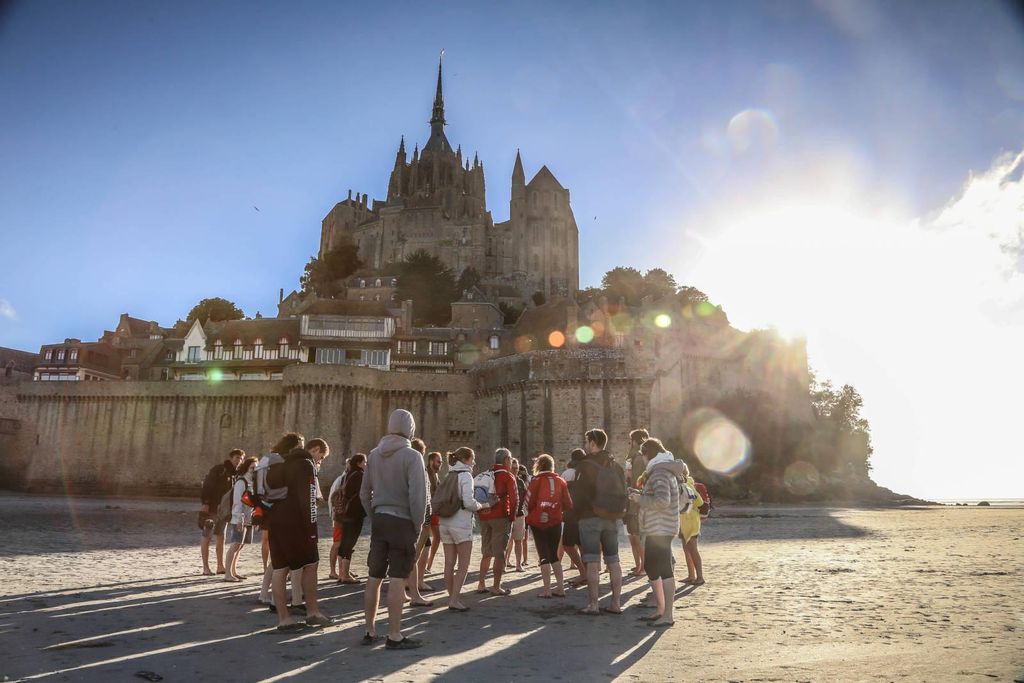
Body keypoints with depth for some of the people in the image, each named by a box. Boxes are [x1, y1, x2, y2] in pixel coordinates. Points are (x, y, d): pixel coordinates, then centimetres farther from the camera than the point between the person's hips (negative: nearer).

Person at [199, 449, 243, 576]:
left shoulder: (235, 473, 11)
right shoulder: (218, 469, -11)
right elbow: (207, 486, -16)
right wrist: (205, 503, -22)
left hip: (224, 509, 7)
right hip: (211, 508, -7)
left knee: (221, 537, 10)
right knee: (206, 537, 1)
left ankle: (220, 566, 15)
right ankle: (205, 568, 6)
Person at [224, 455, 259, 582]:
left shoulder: (252, 482, 15)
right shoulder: (241, 481, -12)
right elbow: (237, 501, -17)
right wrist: (239, 519, -21)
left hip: (248, 519, 9)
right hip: (239, 520, -9)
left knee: (239, 546, 13)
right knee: (235, 545, -10)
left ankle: (234, 571, 20)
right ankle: (228, 574, -9)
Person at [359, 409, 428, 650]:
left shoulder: (374, 454, 7)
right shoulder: (411, 456, -12)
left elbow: (364, 492, 11)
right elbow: (417, 495, -17)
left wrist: (374, 517, 16)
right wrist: (417, 525, -6)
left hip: (379, 520, 6)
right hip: (402, 522, -6)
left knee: (374, 577, 12)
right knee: (397, 579, 0)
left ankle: (370, 631, 23)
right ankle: (394, 636, 6)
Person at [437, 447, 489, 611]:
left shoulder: (449, 475, 14)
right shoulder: (465, 475, -8)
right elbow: (468, 502, -18)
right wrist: (482, 505, 1)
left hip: (444, 522, 7)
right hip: (461, 523, -7)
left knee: (449, 562, 11)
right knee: (464, 565, -1)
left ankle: (452, 596, 20)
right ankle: (454, 601, -5)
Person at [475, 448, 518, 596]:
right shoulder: (507, 476, -5)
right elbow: (514, 498, -12)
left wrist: (480, 514, 16)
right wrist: (512, 516, -1)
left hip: (484, 517, 6)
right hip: (500, 517, -6)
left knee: (486, 553, 16)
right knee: (499, 553, -1)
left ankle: (481, 584, 18)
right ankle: (496, 587, -1)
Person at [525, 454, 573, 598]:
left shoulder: (536, 480, -7)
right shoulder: (560, 481, 2)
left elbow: (529, 502, -8)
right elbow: (568, 504, 1)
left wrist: (530, 515, 12)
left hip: (538, 522, -3)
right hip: (555, 522, 3)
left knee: (543, 556, 3)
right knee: (554, 555, 16)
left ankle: (547, 590, -1)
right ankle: (560, 588, 13)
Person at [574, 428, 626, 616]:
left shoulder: (587, 464, -10)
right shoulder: (616, 465, 12)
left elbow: (579, 494, -11)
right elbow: (622, 492, 12)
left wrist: (578, 513, 3)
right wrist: (617, 513, 14)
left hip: (590, 517, -6)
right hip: (612, 518, 6)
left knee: (592, 562, -4)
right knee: (613, 561, 10)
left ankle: (593, 604, -3)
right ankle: (616, 603, 13)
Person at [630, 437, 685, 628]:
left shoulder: (660, 474, -16)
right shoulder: (664, 471, 17)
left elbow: (662, 500, -29)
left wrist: (640, 499, -17)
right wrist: (640, 495, 13)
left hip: (660, 530, -11)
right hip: (655, 529, 11)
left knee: (664, 571, -6)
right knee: (651, 568, 18)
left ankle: (668, 616, 0)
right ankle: (661, 611, 26)